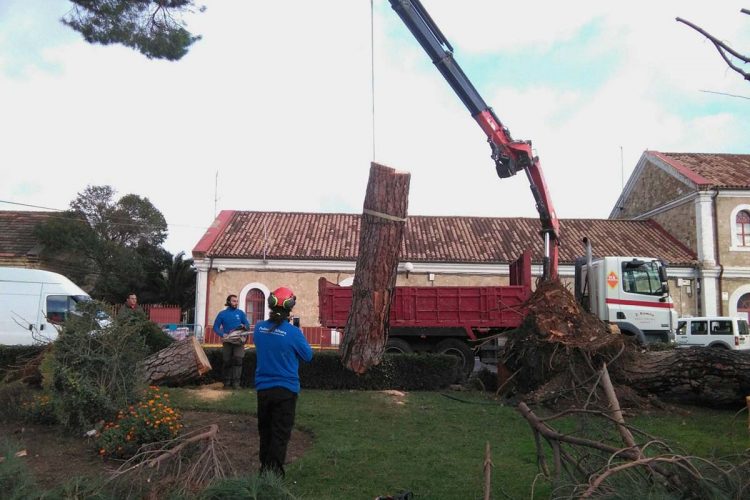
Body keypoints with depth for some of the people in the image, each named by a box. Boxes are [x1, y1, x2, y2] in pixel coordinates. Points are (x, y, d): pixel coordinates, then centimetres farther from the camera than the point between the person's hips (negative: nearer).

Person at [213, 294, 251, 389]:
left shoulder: (240, 313, 5)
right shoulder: (222, 314, 2)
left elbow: (247, 325, 4)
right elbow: (216, 327, -1)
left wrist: (244, 326, -20)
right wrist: (222, 334, -18)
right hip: (227, 341, 0)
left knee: (238, 360, -12)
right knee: (227, 362, 6)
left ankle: (236, 382, -9)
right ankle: (227, 382, 18)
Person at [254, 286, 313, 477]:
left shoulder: (259, 328, -5)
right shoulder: (293, 333, -18)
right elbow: (308, 356, -5)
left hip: (263, 388, 5)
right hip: (286, 389, -4)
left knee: (265, 430, 20)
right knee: (280, 433, 6)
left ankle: (264, 466, 34)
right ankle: (273, 472, 8)